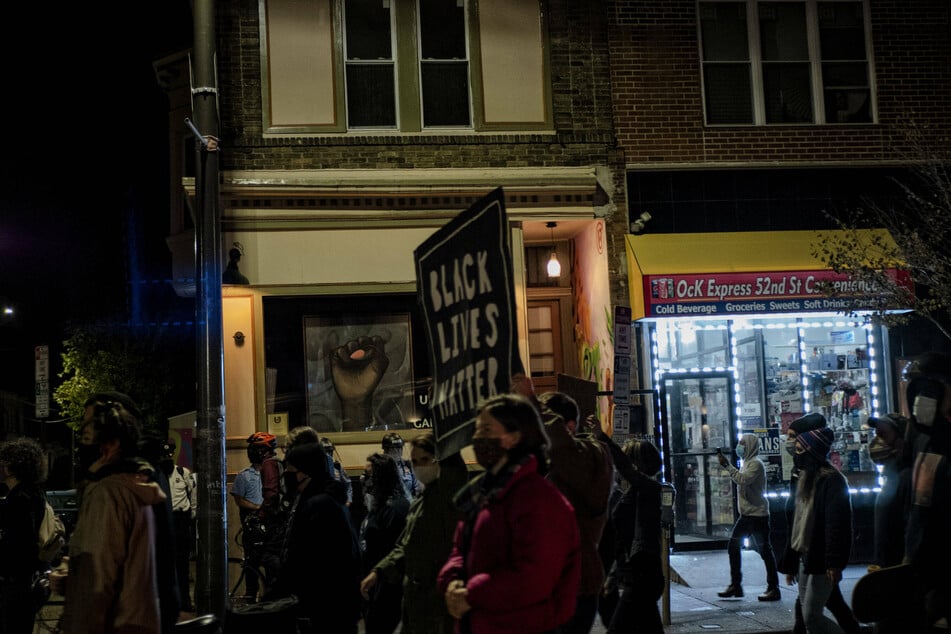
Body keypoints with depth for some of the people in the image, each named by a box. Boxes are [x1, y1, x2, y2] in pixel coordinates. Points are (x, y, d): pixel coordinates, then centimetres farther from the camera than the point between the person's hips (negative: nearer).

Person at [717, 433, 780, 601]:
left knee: (765, 550, -4)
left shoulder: (756, 463, -13)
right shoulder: (747, 462, 16)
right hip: (746, 514, 10)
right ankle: (735, 586, 15)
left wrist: (727, 465, -24)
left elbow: (743, 480, -27)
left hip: (757, 514, -10)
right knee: (733, 547, 10)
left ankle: (773, 588, 1)